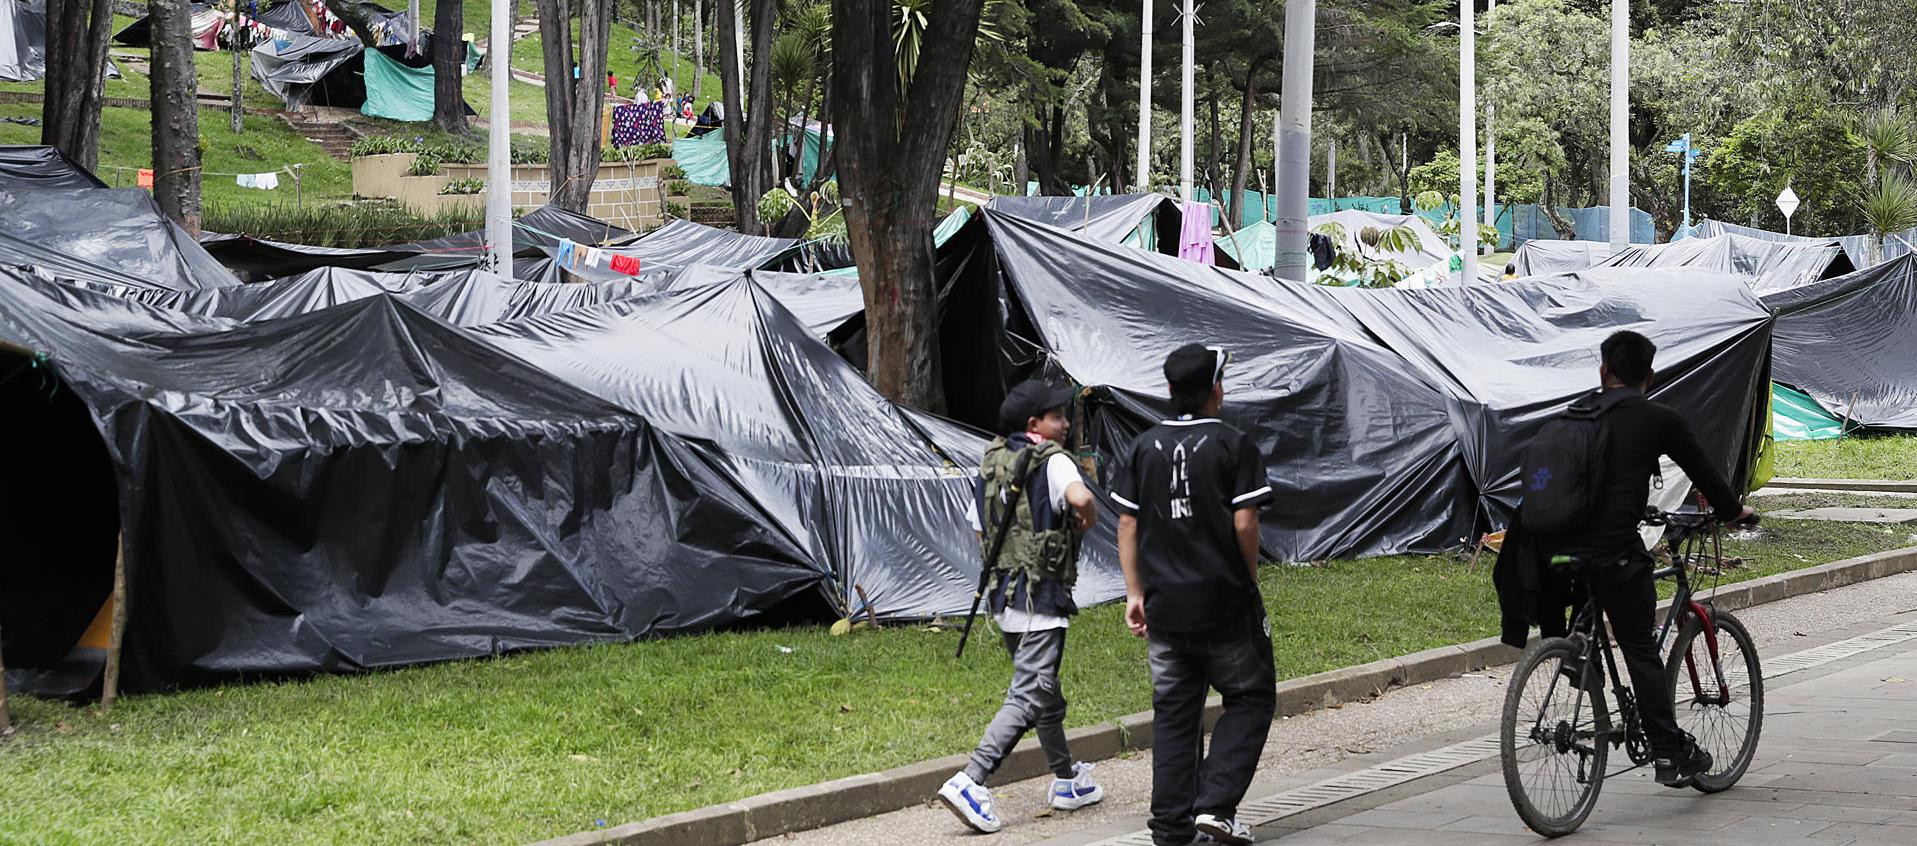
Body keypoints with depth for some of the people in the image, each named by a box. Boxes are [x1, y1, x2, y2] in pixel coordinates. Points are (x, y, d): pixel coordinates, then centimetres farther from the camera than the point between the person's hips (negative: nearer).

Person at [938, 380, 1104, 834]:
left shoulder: (991, 462, 10)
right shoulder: (1052, 462, -13)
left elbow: (980, 529, 17)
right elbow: (1080, 498, -32)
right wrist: (1087, 520, -11)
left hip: (1004, 594, 9)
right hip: (1041, 597, -9)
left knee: (1046, 695, 21)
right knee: (1028, 698, -9)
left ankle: (1067, 780, 34)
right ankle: (970, 783, -19)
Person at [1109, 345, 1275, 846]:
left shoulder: (1145, 448, 6)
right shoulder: (1233, 446, -8)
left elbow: (1127, 526, 6)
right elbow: (1244, 525, -13)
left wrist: (1135, 593, 10)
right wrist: (1248, 581, 2)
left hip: (1164, 604, 5)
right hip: (1224, 601, -4)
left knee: (1174, 711, 12)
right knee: (1251, 697, 9)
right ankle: (1215, 804, -6)